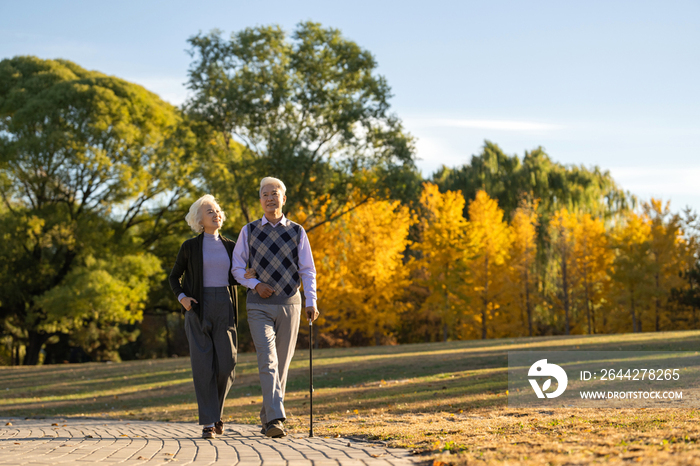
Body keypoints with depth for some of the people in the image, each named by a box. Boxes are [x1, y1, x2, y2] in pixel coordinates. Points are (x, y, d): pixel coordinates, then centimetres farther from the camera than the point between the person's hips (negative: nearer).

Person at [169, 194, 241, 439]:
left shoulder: (230, 246, 12)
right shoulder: (190, 247, 5)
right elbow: (174, 276, 13)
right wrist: (181, 297, -5)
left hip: (224, 308, 2)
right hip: (199, 309, -2)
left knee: (227, 363, -5)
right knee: (203, 365, -7)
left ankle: (216, 409, 21)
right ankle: (208, 422, -3)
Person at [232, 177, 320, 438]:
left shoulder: (297, 232, 6)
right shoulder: (249, 231, 6)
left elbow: (307, 270, 6)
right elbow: (237, 267, 8)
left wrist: (311, 302, -6)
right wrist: (256, 284, -10)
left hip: (289, 303, 2)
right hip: (259, 306, -2)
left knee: (282, 364, 7)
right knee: (267, 361, -16)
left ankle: (267, 418, 21)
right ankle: (276, 419, -24)